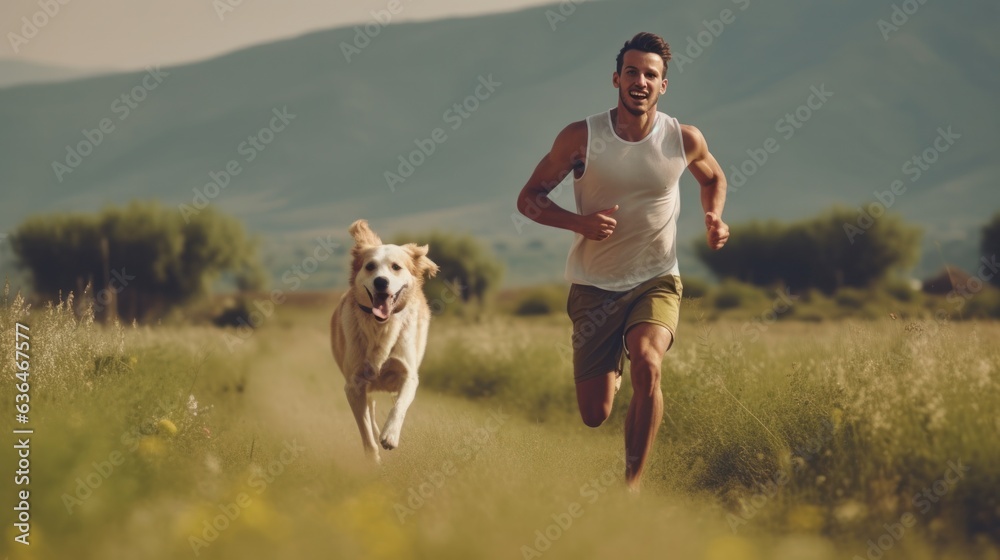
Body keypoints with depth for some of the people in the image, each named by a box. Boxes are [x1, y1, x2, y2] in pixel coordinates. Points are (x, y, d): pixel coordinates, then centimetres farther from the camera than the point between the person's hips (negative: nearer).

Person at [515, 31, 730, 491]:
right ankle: (611, 375, 44)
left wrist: (714, 218, -4)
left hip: (657, 281, 0)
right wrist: (578, 222, -23)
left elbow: (713, 178, 17)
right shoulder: (581, 137, -12)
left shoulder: (684, 139, -7)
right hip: (594, 286, 0)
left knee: (647, 365, -32)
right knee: (594, 417, 3)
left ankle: (632, 486, -17)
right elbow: (529, 198, -4)